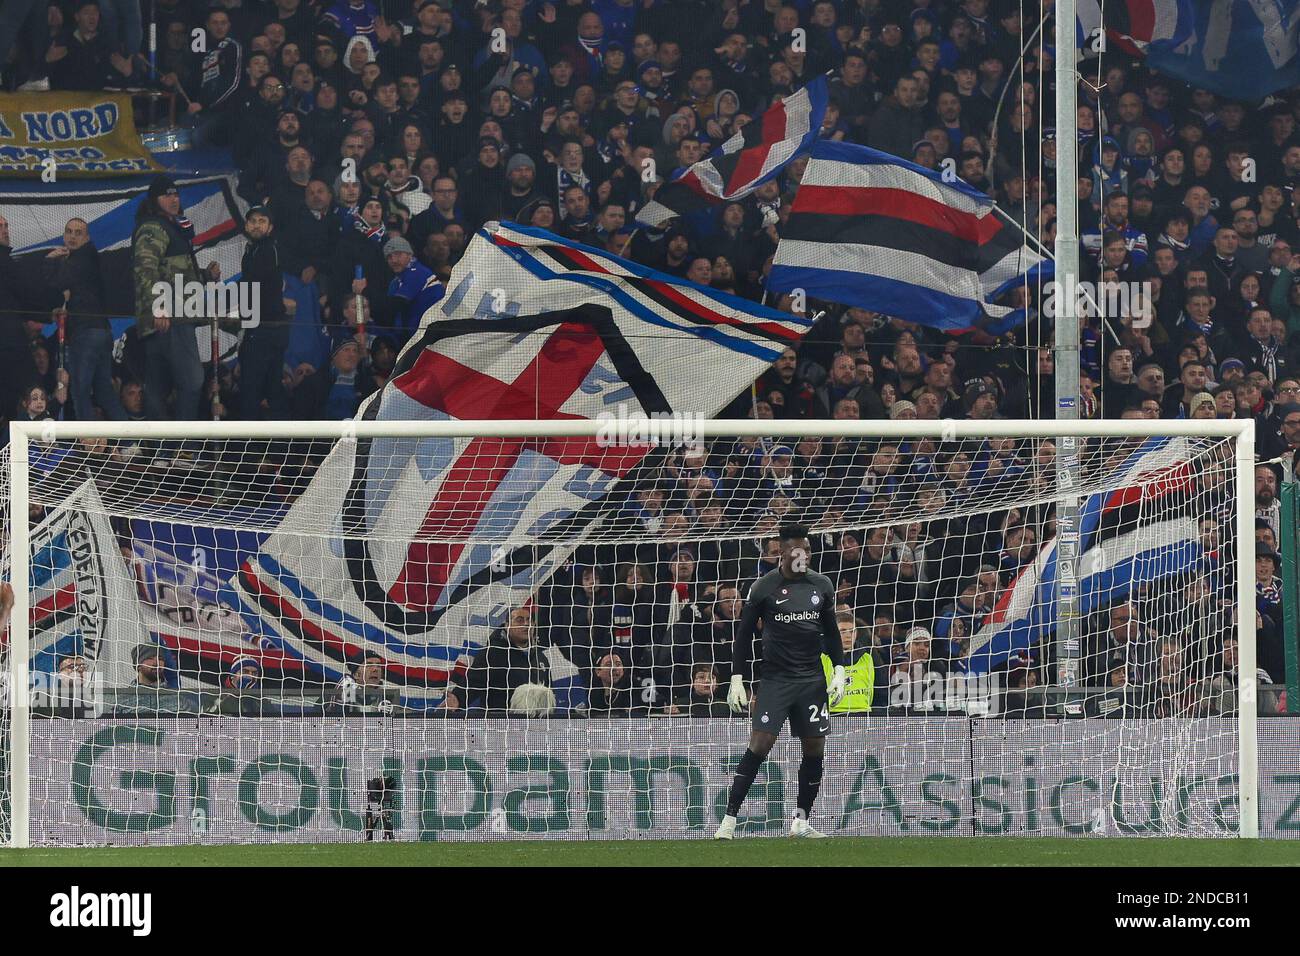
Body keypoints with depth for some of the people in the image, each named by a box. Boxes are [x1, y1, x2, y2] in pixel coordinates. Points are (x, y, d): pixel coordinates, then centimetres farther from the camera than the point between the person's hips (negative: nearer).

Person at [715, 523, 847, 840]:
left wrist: (839, 671, 7)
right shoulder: (763, 587, -4)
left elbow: (831, 632, 17)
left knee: (815, 749, 1)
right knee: (759, 745, -13)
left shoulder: (822, 585, 8)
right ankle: (729, 821, -11)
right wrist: (736, 680, -4)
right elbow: (744, 635, 1)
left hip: (812, 679, 4)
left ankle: (801, 822, 14)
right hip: (775, 678, -4)